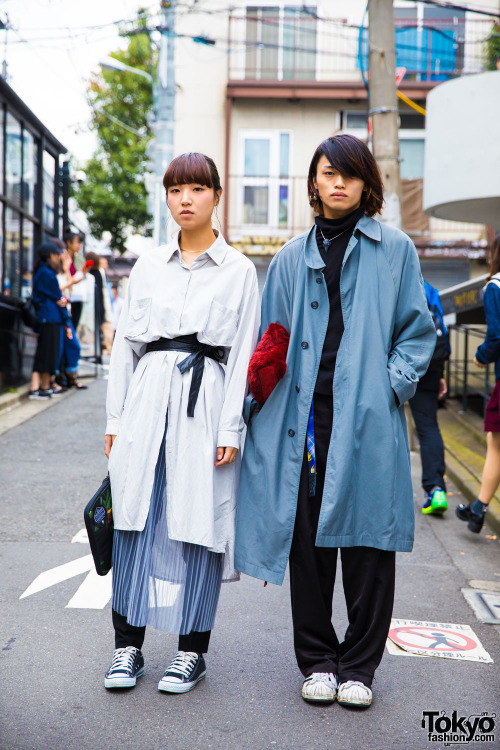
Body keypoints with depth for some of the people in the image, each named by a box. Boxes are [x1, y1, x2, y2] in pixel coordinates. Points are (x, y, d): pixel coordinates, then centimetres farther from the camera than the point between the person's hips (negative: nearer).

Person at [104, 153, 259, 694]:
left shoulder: (238, 271, 4)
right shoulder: (147, 266, 12)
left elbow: (244, 354, 0)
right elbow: (125, 344, 12)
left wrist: (231, 429, -7)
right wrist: (115, 419, 7)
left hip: (205, 400, -2)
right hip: (148, 397, 3)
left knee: (197, 523, 1)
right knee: (136, 519, 3)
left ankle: (192, 649, 15)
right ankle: (128, 644, 16)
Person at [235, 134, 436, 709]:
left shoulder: (395, 250, 7)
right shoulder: (292, 258, 14)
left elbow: (418, 330, 8)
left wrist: (394, 382, -7)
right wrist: (256, 400, 6)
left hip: (368, 419, -2)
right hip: (307, 416, 2)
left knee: (367, 541, 2)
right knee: (308, 542, 5)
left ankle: (359, 666, 18)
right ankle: (317, 660, 21)